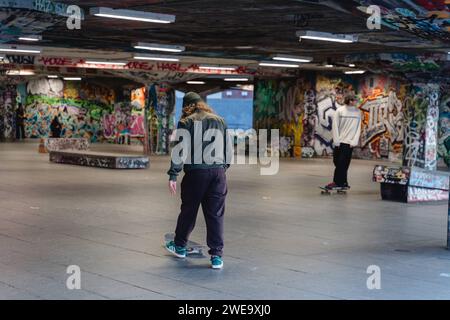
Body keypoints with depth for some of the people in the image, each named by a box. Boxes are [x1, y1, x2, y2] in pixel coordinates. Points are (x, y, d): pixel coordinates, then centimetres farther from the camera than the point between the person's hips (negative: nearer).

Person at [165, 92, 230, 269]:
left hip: (195, 171, -2)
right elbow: (227, 147, 15)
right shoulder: (220, 121, 13)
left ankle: (179, 246, 31)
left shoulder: (186, 123, 0)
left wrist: (173, 175, -8)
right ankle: (217, 255, 2)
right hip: (218, 171, 3)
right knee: (216, 214, 4)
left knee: (188, 210, 14)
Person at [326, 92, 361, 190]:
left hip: (349, 142, -1)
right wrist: (336, 141, -8)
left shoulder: (358, 112, 2)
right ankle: (343, 182, 13)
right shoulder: (340, 111, -1)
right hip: (339, 142, 1)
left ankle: (338, 182, -1)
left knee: (343, 163, -6)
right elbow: (335, 126, -3)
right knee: (337, 162, 4)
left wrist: (354, 141, -7)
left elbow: (358, 128, 2)